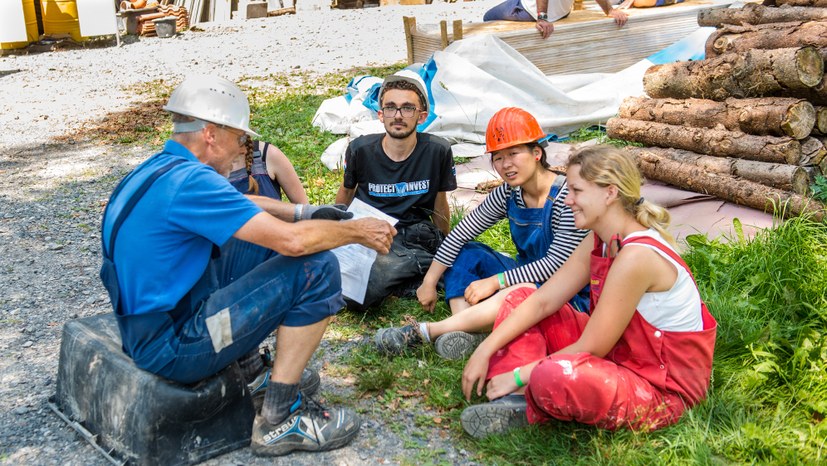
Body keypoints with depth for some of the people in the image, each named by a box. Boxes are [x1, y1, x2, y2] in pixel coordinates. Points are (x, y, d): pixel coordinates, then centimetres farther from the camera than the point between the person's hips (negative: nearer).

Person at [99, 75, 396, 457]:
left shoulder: (161, 169, 7)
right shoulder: (188, 181, -23)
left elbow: (242, 204, 24)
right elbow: (292, 240, -26)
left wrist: (306, 212, 15)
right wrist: (358, 231, -9)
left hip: (148, 321, 10)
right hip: (171, 346, -10)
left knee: (264, 238, 15)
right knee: (317, 268, -16)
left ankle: (242, 359, 18)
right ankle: (279, 421, -6)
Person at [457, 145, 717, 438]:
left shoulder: (637, 257, -28)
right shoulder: (601, 241, 0)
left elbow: (590, 348, -23)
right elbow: (543, 301, 0)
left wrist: (519, 375, -14)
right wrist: (485, 351, -7)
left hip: (662, 390, -9)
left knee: (550, 377, -39)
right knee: (520, 298, 6)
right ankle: (513, 401, -9)